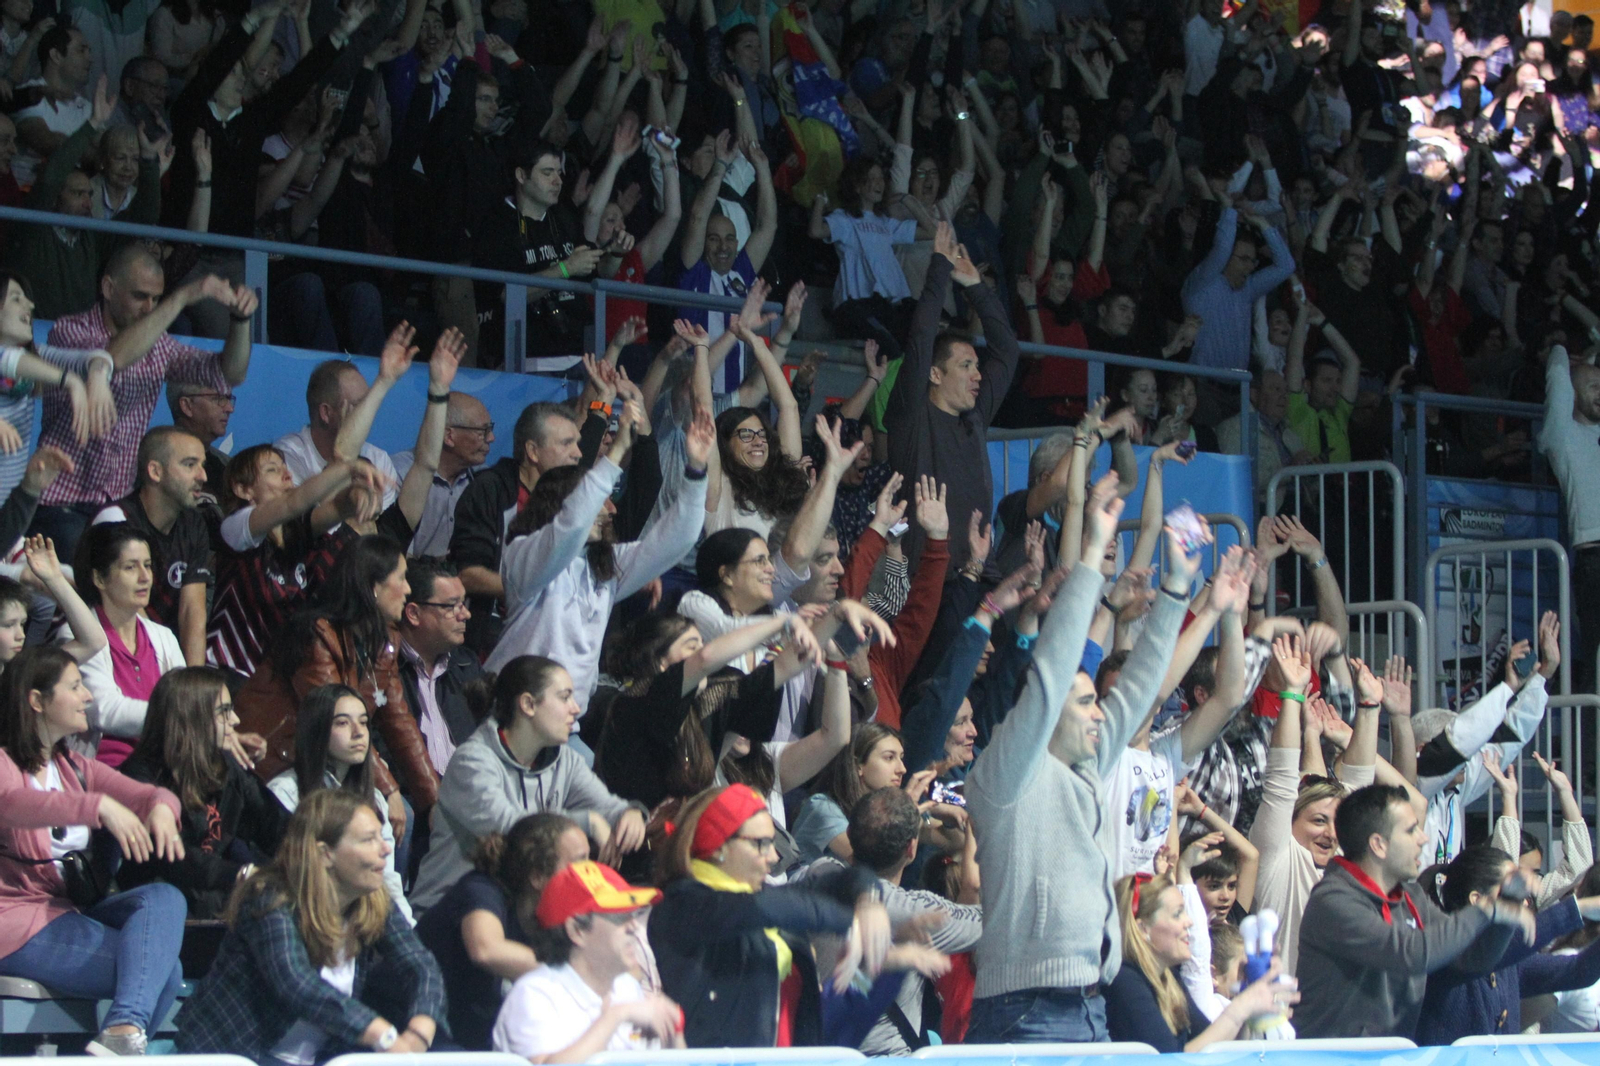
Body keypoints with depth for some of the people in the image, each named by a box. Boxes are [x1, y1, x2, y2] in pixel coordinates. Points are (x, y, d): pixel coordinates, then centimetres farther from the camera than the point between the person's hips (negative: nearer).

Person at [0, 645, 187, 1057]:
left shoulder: (74, 768, 19)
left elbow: (146, 794, 9)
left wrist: (161, 809, -17)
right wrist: (100, 806, -44)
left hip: (69, 910, 8)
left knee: (164, 899, -20)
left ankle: (123, 1031, -33)